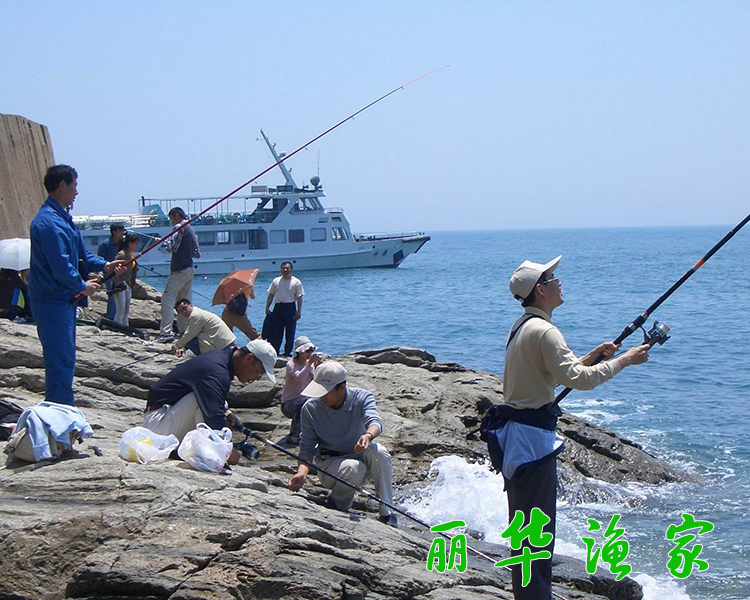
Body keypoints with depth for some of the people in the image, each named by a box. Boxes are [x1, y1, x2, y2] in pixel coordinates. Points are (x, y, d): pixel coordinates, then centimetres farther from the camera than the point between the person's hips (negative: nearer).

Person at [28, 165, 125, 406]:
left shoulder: (62, 217, 15)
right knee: (60, 359, -9)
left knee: (65, 358, 16)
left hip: (63, 298, 11)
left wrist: (104, 265, 11)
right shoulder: (49, 221, -19)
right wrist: (82, 286, -11)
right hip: (52, 300, -11)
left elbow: (79, 253, 24)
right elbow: (60, 266, -24)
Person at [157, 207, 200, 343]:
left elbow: (172, 247, -16)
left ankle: (166, 333, -18)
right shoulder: (191, 230, 17)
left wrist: (167, 243, 3)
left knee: (167, 299, -10)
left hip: (179, 270, -9)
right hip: (189, 269, 9)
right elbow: (197, 254, 18)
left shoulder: (179, 227, -9)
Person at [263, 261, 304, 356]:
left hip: (290, 308, -3)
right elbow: (271, 295, 14)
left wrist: (299, 311, -11)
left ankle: (287, 352, 9)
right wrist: (267, 308, 7)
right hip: (278, 307, 3)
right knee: (276, 331, 2)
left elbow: (299, 298, -3)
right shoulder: (276, 281, 10)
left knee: (290, 332, 2)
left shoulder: (296, 282, 0)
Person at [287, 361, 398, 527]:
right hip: (330, 462, -2)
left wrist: (368, 435, -56)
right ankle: (336, 504, -4)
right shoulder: (311, 408, -12)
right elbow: (307, 446, -11)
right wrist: (302, 472, -31)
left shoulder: (362, 398, -12)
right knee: (354, 469, -36)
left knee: (378, 451, -33)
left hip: (360, 457, 2)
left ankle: (386, 513, -22)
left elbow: (374, 421, -31)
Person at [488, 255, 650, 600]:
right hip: (532, 436, -10)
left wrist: (592, 356, 15)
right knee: (536, 526, -6)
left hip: (516, 434, 10)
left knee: (527, 521, 16)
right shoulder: (543, 331, -16)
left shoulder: (521, 327, 15)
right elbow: (579, 380, -23)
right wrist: (625, 361, -14)